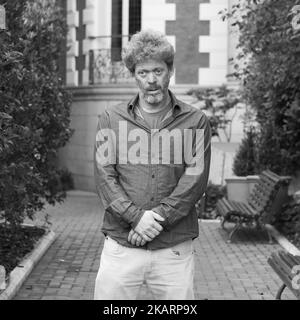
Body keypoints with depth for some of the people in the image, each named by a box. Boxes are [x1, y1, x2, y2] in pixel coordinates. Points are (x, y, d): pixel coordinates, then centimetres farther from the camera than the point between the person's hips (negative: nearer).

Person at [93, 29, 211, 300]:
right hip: (120, 245, 1)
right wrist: (136, 215, -14)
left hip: (176, 248, 0)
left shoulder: (196, 121, 5)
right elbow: (105, 176, 0)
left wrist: (158, 218, -13)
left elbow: (195, 179, -4)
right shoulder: (111, 119, 7)